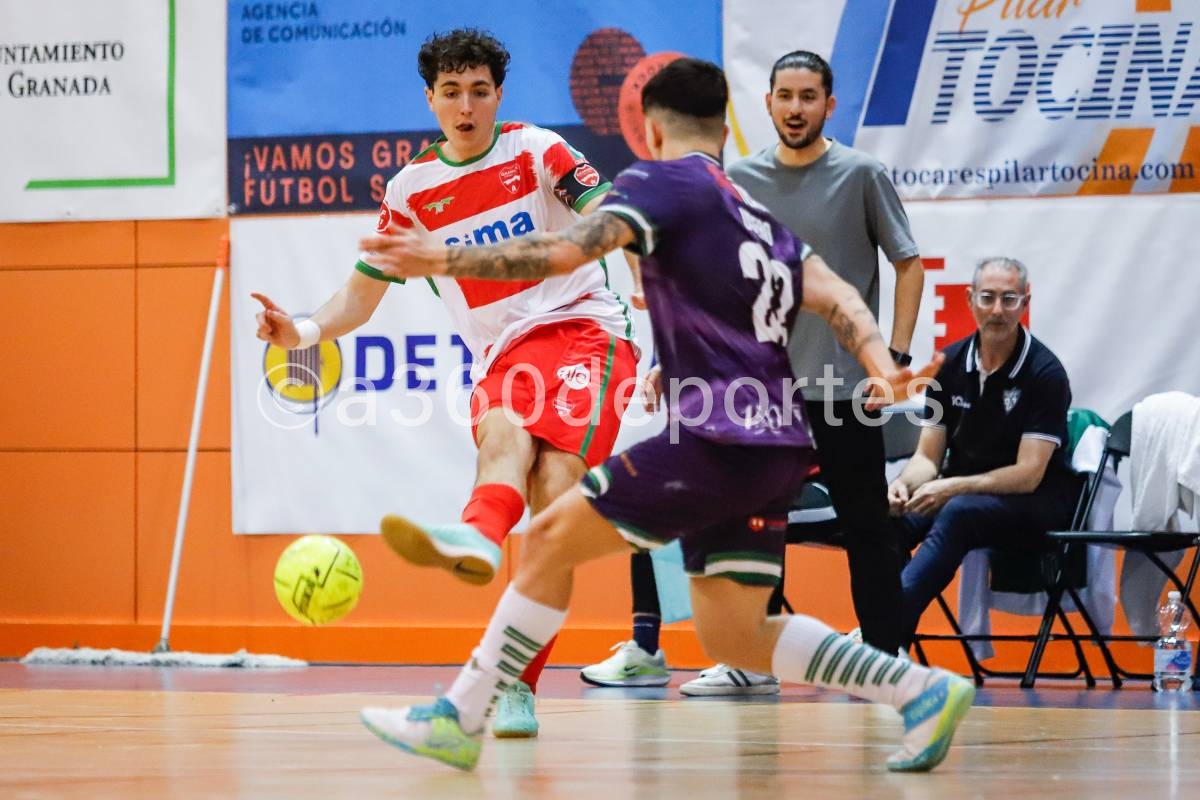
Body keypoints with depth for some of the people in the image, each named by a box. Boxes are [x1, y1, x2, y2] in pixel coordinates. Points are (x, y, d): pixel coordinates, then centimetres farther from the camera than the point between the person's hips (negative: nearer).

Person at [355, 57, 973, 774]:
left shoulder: (663, 181, -1)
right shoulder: (756, 211, 25)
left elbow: (567, 252, -16)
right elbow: (834, 296, 13)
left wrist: (444, 260, -17)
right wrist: (883, 367, 0)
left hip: (718, 439, -8)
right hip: (775, 446, 8)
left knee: (551, 540, 1)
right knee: (734, 639, 12)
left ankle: (459, 720, 2)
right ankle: (922, 690, 5)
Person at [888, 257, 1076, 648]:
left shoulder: (1044, 373, -11)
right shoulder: (951, 363, 5)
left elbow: (1028, 475, -16)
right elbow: (928, 456, 7)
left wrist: (952, 489, -28)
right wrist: (904, 485, -17)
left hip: (1035, 503, -5)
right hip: (958, 494, 5)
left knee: (959, 513, -38)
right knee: (891, 519, -27)